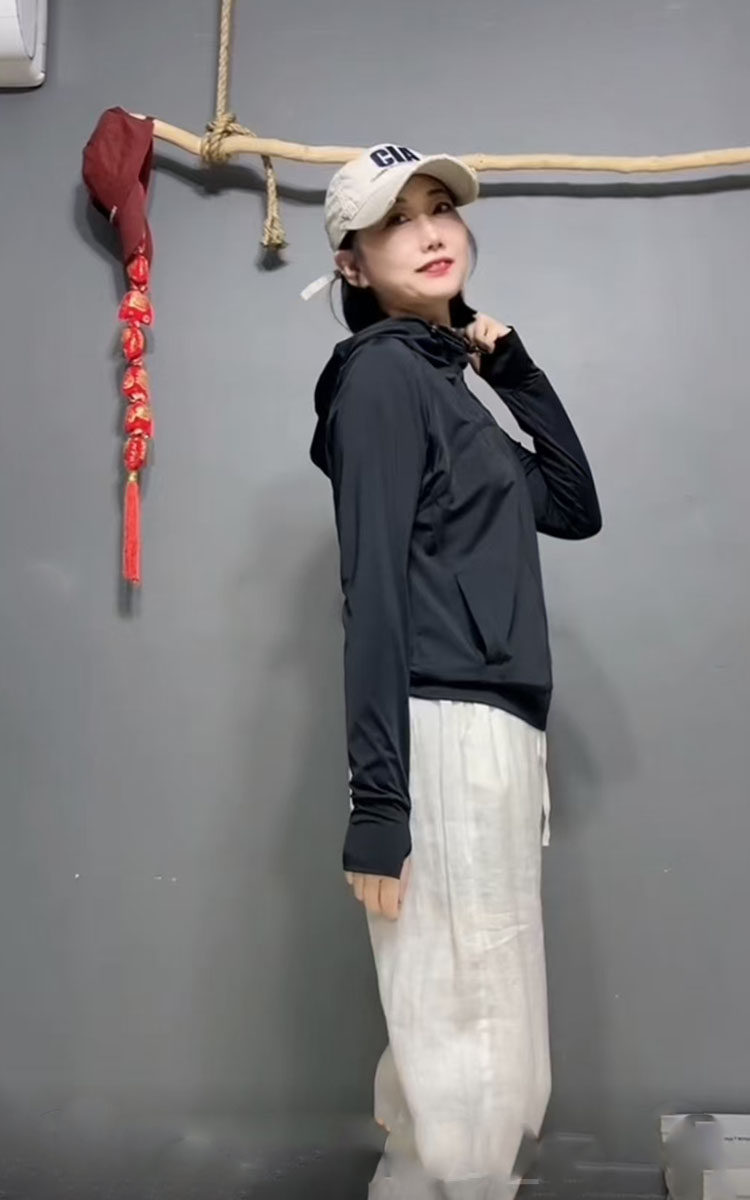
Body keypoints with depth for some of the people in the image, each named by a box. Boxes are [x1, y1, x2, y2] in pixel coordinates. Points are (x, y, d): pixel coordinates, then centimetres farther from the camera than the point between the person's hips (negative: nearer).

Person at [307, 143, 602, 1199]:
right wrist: (377, 798, -19)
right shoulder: (383, 370, -4)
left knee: (495, 1065, 14)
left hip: (497, 738, 9)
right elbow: (374, 588, -14)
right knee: (472, 1069, -5)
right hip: (445, 738, -9)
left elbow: (577, 507, 23)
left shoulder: (449, 383, 22)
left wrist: (516, 370, 15)